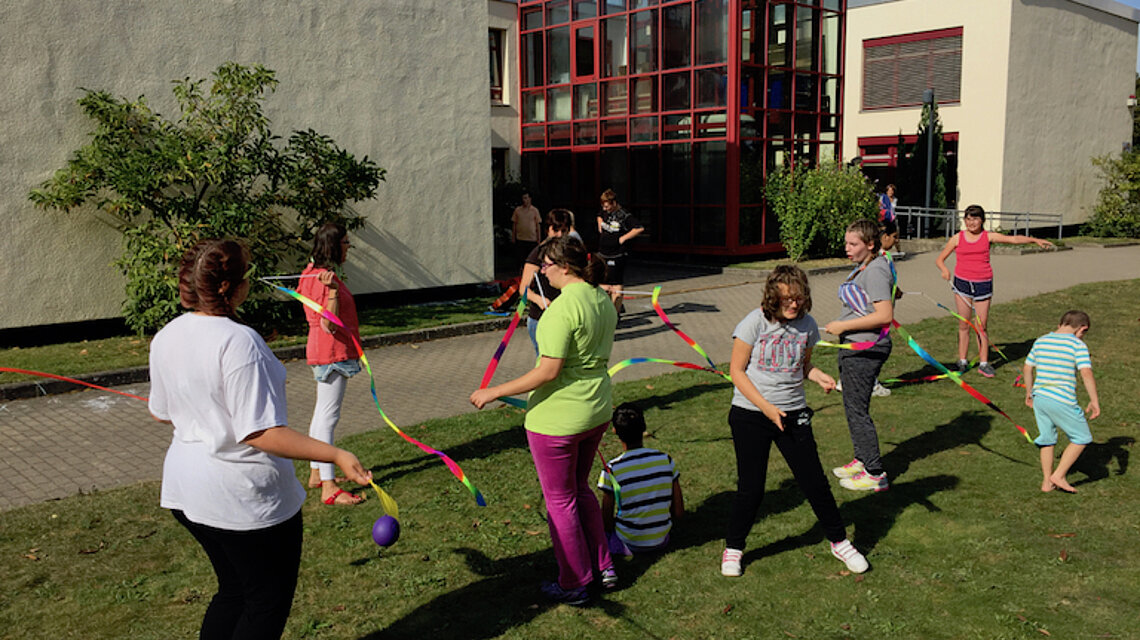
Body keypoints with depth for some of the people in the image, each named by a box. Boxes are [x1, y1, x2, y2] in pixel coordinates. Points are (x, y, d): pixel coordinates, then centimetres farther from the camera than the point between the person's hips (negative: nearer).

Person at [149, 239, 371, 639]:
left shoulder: (165, 337, 1)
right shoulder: (237, 342, -25)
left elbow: (160, 412, 15)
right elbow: (261, 434, -28)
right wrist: (337, 456, -28)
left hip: (185, 488, 9)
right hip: (246, 498, -8)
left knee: (233, 591, 24)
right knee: (269, 604, 11)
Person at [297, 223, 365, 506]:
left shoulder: (319, 273, 13)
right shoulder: (322, 278, -19)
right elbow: (329, 324, -26)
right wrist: (333, 290, -32)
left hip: (328, 353, 11)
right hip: (332, 353, -11)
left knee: (322, 413, 18)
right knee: (328, 416, -9)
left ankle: (317, 473, 29)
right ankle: (329, 487, -7)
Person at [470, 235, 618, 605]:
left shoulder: (563, 308, -23)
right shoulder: (603, 300, 5)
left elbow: (548, 372, -24)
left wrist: (495, 393, -18)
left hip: (557, 418, -9)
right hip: (597, 410, 9)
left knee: (560, 500, 8)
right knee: (580, 488, 26)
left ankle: (574, 586, 22)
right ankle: (605, 566, 31)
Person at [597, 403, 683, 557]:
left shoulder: (611, 470, -19)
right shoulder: (666, 460, -10)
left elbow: (606, 523, -13)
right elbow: (679, 513, -4)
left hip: (629, 544, -4)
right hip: (661, 541, 4)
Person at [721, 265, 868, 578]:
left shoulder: (807, 324, 1)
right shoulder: (755, 323, -11)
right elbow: (737, 370, -9)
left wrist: (819, 376, -7)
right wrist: (766, 407, -14)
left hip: (793, 414, 3)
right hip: (750, 415, -3)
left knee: (814, 481, 6)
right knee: (750, 488, 2)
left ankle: (839, 542, 27)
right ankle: (733, 548, 24)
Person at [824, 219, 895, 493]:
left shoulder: (876, 271, -18)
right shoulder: (863, 267, 12)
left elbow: (885, 315, -26)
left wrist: (843, 326, -21)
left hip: (865, 350, -10)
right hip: (854, 347, 10)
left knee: (857, 409, -4)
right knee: (853, 406, 19)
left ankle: (875, 474, 5)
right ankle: (861, 460, 33)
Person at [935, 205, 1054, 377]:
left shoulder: (988, 237, 5)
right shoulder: (957, 238, 3)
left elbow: (1013, 239, -2)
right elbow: (939, 259, 6)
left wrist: (1035, 240, -14)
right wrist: (944, 270, -14)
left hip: (983, 284, 0)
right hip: (962, 283, 0)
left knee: (982, 326, 3)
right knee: (963, 325, 4)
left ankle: (983, 363, 12)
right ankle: (962, 362, 15)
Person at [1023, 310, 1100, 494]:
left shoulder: (1040, 341, 11)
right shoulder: (1077, 345, -6)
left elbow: (1027, 369, 17)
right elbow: (1086, 373, -16)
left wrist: (1029, 392, 29)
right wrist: (1094, 401, -11)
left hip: (1039, 397, 6)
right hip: (1062, 401, -6)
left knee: (1047, 438, 19)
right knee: (1082, 438, 11)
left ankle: (1047, 482, 24)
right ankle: (1059, 475, 6)